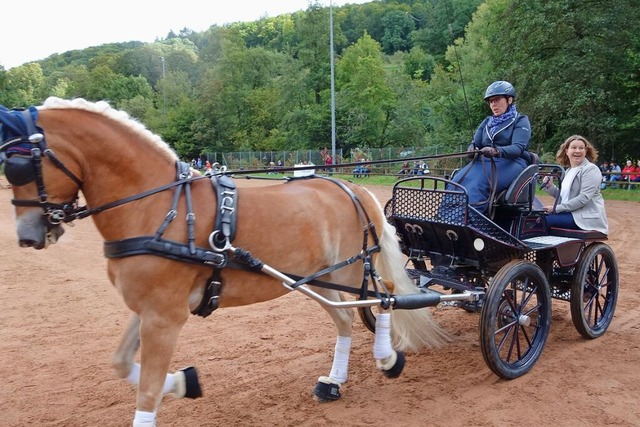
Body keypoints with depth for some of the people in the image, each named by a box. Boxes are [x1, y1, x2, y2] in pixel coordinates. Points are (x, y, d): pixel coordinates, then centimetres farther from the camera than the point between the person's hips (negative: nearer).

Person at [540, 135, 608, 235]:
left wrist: (557, 208, -20)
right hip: (571, 213, 8)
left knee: (545, 220, -24)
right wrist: (550, 186, -1)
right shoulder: (568, 171, 19)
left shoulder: (591, 169, -7)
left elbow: (584, 197, -19)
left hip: (586, 218, -8)